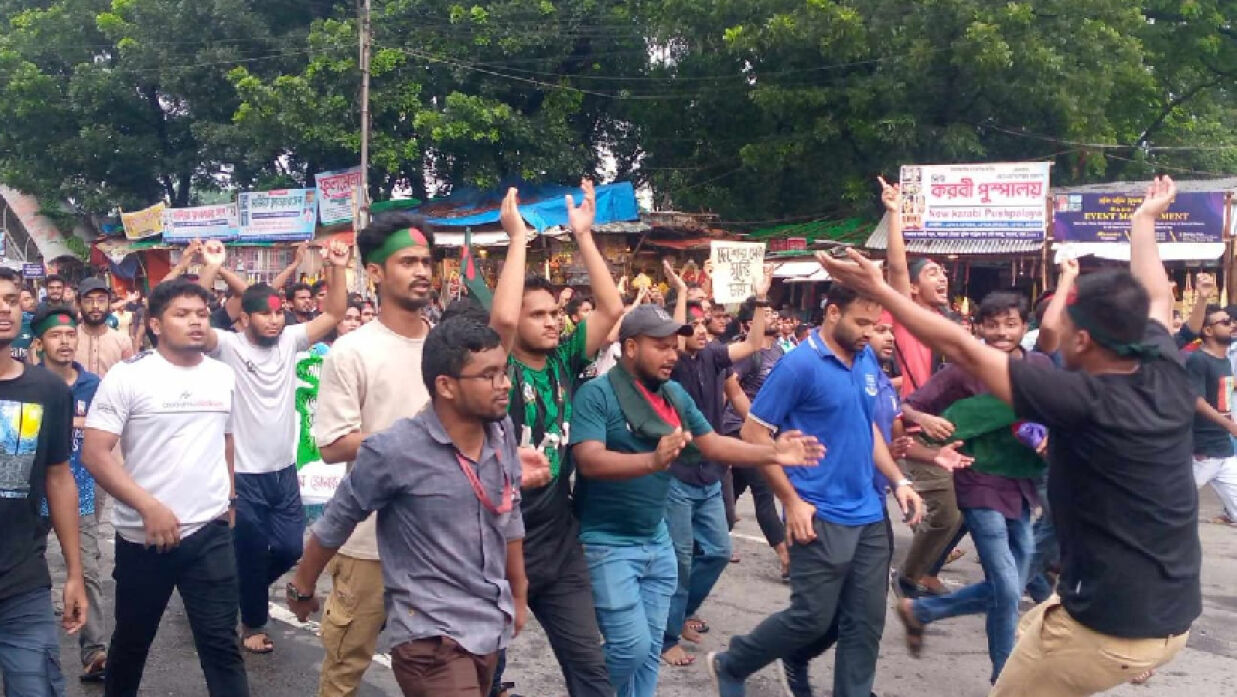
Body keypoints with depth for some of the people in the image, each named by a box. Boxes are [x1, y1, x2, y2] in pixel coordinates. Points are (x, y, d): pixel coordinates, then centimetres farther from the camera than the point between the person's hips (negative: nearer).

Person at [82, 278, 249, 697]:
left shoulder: (224, 376, 6)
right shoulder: (127, 376, -8)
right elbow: (94, 453, -13)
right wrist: (150, 507, -18)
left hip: (210, 533, 2)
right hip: (143, 534, -2)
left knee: (221, 643, 2)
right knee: (132, 640, 16)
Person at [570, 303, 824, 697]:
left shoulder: (675, 394, 4)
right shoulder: (597, 394, -17)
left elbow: (713, 444, 6)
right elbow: (589, 460, -28)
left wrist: (771, 453, -8)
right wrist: (653, 460, -43)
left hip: (656, 539, 7)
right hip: (607, 542, -7)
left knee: (651, 649, 14)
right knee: (633, 647, -6)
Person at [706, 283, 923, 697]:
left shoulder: (868, 359, 7)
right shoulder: (800, 364, -15)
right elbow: (754, 433, -12)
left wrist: (898, 481, 8)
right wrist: (792, 500, -14)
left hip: (869, 514, 7)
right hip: (822, 517, -7)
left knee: (866, 622, 9)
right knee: (812, 618, 0)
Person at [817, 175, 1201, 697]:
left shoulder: (1083, 400, -22)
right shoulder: (1168, 377, -4)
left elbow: (960, 348, -18)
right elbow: (1156, 299, 17)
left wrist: (877, 289, -12)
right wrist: (1144, 221, 33)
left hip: (1110, 626, -8)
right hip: (1173, 617, 8)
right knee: (1032, 629, 29)